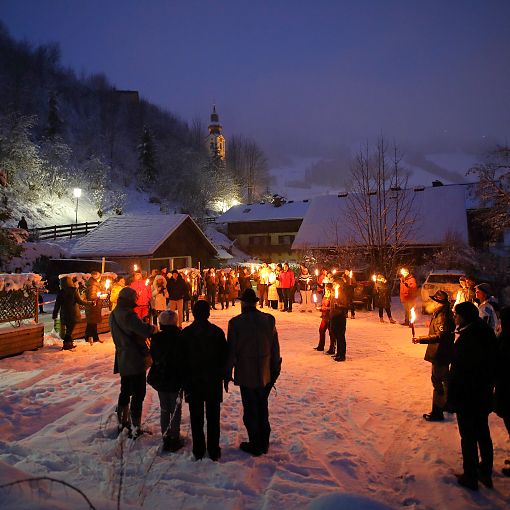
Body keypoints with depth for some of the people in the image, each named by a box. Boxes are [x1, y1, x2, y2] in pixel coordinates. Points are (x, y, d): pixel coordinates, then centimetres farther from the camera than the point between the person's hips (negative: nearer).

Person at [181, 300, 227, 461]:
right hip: (213, 381, 0)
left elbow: (182, 360, -3)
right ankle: (213, 451, 18)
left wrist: (185, 381, 6)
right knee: (213, 417, 11)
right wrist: (222, 375, 9)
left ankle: (198, 451, 19)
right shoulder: (217, 332, -10)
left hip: (193, 381, 0)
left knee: (196, 418, 12)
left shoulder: (185, 333, -8)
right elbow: (224, 357, -4)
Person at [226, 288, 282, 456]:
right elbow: (275, 346, 0)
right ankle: (264, 443, 31)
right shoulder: (269, 320, -5)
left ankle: (255, 445, 23)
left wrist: (228, 373, 1)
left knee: (250, 411, 11)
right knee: (262, 408, 19)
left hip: (246, 375, -4)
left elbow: (231, 350, -10)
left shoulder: (236, 322, -14)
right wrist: (275, 369, 11)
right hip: (266, 374, 4)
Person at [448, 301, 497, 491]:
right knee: (483, 434, 21)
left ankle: (470, 476, 19)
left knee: (468, 436, 6)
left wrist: (452, 397, -14)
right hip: (484, 395, 8)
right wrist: (488, 386, 20)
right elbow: (492, 365, 10)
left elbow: (458, 372, -23)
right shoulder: (487, 333, 0)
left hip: (466, 396, -8)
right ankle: (486, 472, 35)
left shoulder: (466, 339, -26)